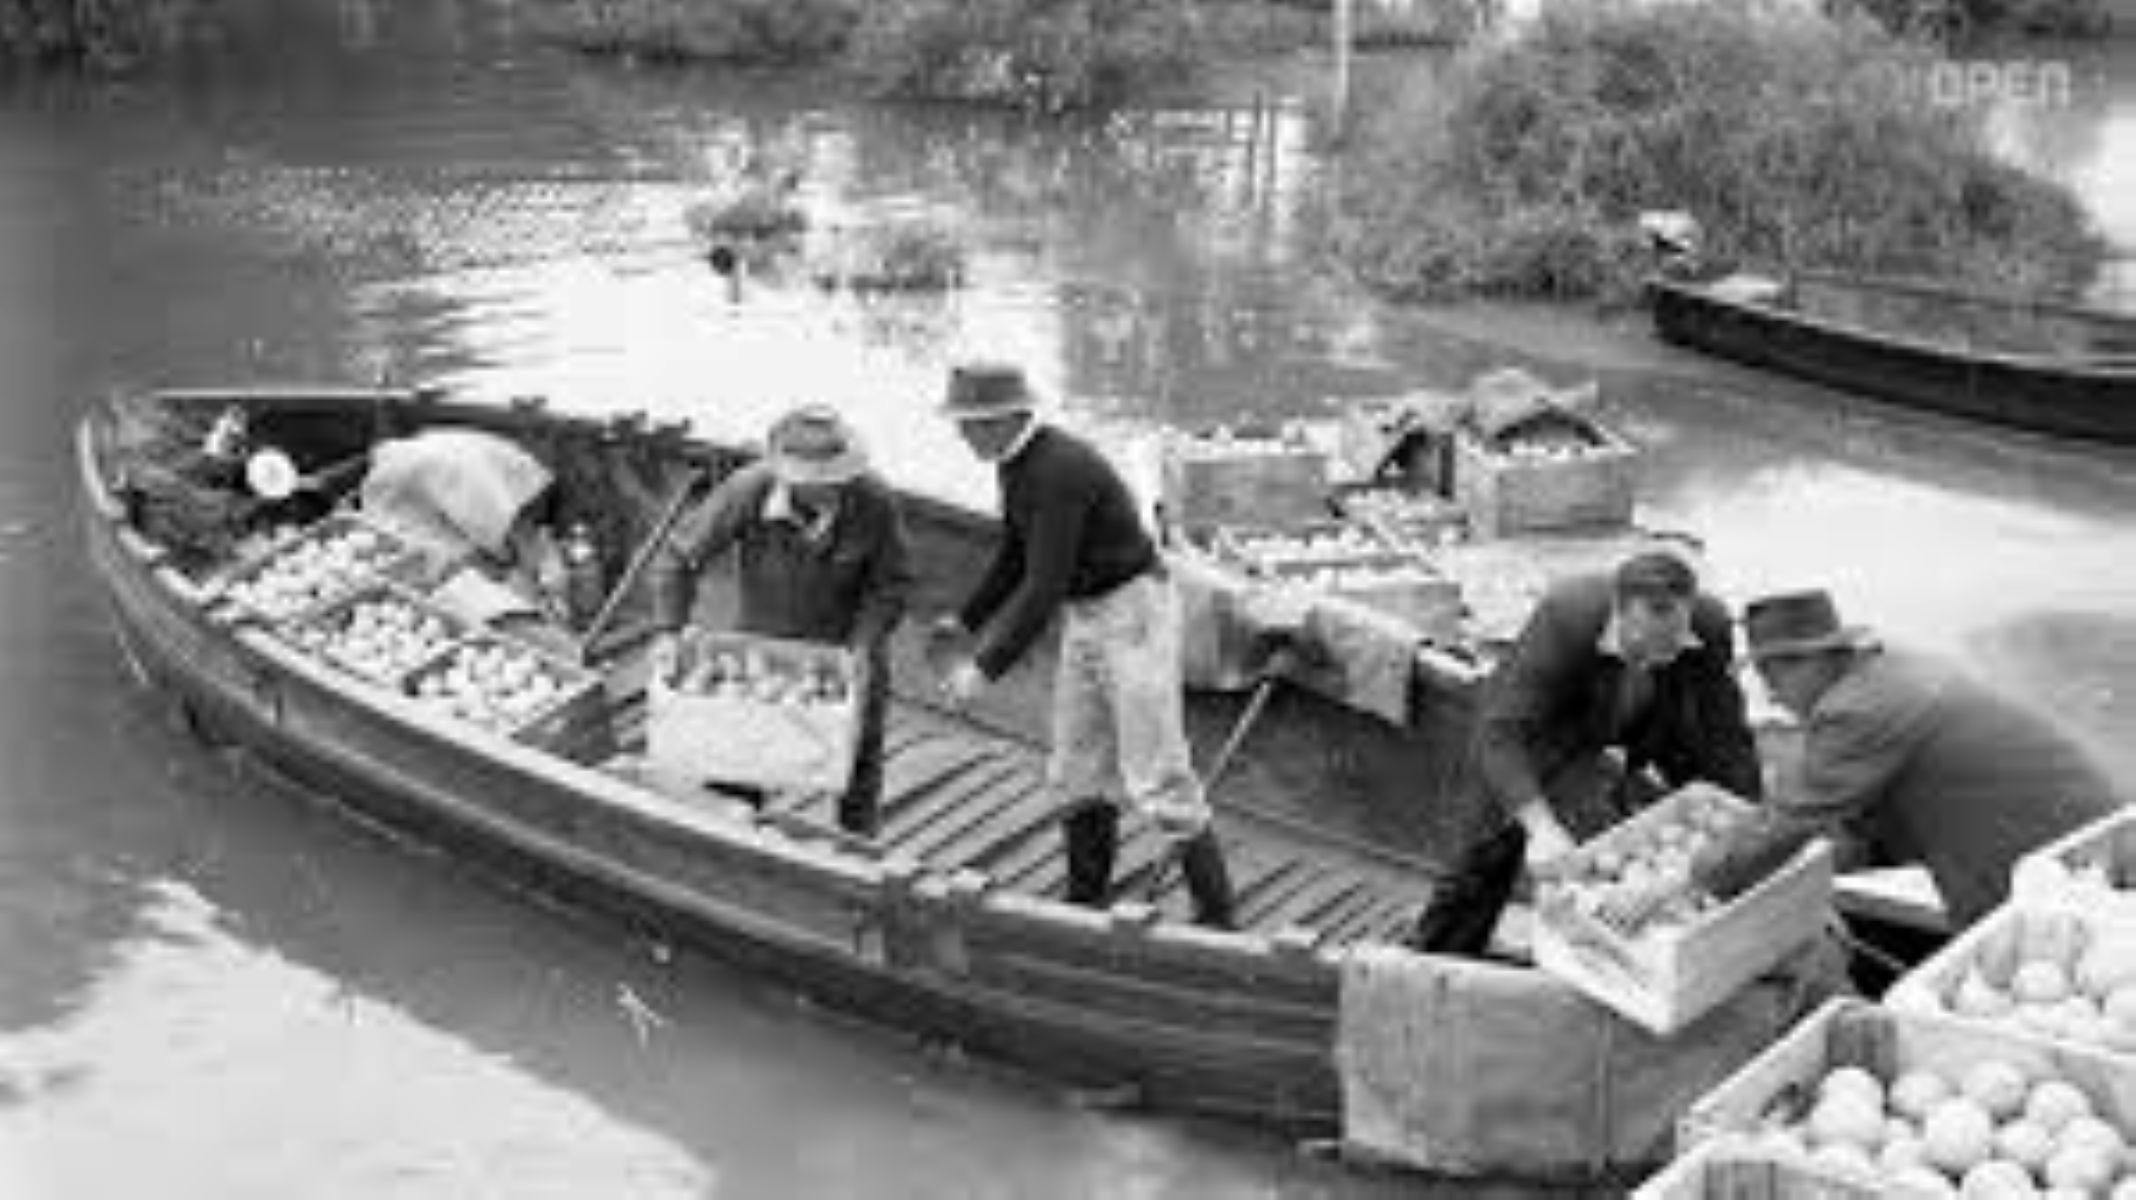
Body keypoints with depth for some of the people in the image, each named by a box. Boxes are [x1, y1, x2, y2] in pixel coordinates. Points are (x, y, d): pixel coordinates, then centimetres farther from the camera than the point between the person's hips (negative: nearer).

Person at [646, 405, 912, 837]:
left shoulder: (875, 503, -27)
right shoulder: (746, 492, -28)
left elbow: (891, 584, -12)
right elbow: (677, 559, -17)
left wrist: (862, 647, -23)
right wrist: (670, 633, -26)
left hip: (848, 644, 0)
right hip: (763, 637, 0)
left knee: (857, 765, 13)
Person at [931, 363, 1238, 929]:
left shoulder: (1060, 471, -27)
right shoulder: (1016, 464, 4)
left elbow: (1044, 587, -29)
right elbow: (1017, 554, 19)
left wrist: (985, 669, -27)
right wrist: (966, 621, 12)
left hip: (1136, 612, -10)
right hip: (1087, 617, 10)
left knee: (1156, 779, -6)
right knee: (1078, 772, 13)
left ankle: (1218, 915, 4)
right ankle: (1087, 901, 24)